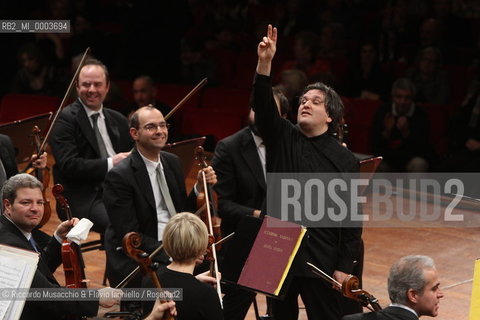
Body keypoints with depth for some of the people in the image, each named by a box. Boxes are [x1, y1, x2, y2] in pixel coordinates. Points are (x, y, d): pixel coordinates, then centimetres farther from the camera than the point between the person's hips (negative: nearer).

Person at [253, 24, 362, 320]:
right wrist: (265, 63, -29)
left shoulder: (344, 160, -4)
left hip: (320, 259, -3)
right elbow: (263, 106, -15)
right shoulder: (283, 138, 3)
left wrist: (344, 266, -9)